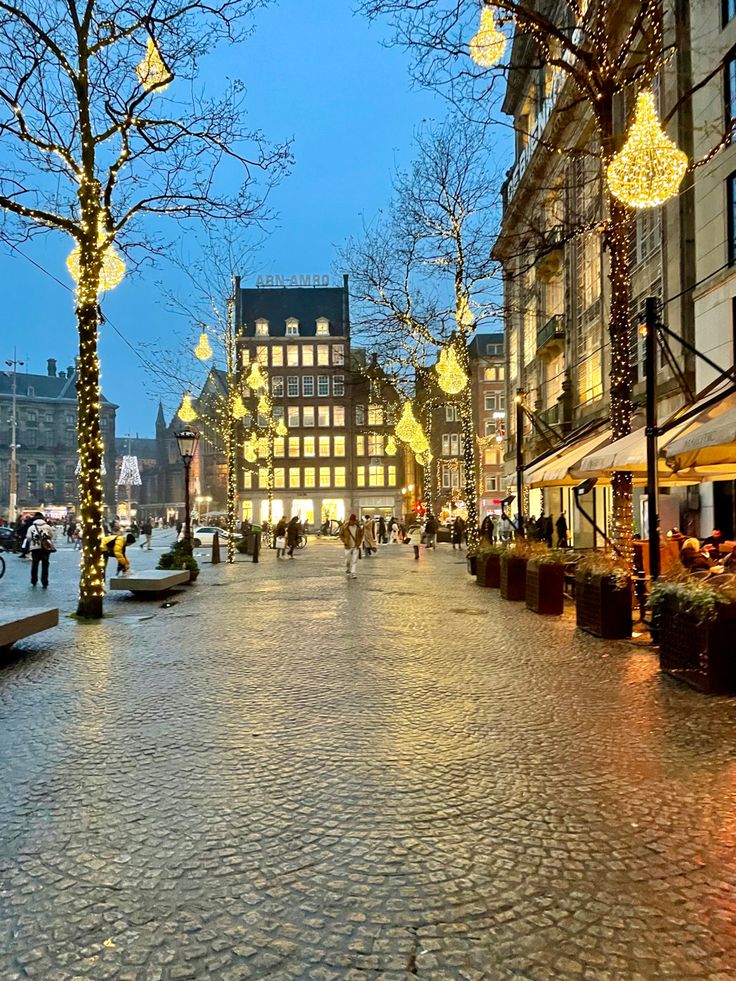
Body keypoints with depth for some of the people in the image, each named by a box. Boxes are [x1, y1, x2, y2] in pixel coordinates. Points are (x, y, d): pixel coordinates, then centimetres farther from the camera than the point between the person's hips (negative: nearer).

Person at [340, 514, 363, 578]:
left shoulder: (358, 527, 3)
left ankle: (353, 573, -7)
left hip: (356, 547, 1)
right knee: (348, 560, 6)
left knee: (355, 561, -7)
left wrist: (359, 543, 2)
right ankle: (347, 570, 32)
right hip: (348, 547, -1)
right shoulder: (345, 527, -3)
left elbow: (361, 535, 14)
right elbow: (341, 535, 3)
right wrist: (345, 542, -7)